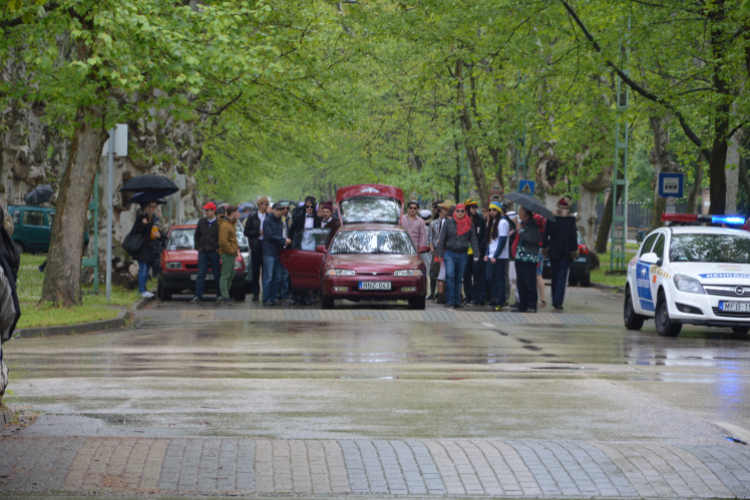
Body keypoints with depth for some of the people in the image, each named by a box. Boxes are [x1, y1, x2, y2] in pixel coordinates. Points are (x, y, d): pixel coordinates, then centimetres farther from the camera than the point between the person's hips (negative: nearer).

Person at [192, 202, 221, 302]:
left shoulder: (219, 223, -5)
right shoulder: (201, 222, 9)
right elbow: (196, 235, 20)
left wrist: (219, 249, -6)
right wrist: (197, 247, 8)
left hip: (215, 253, -3)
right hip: (203, 252, 3)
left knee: (217, 275, 4)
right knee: (201, 274, -2)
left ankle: (219, 295, 14)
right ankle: (198, 295, -3)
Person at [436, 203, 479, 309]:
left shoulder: (469, 224, 5)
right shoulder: (448, 223, 2)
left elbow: (473, 240, 8)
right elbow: (442, 239, 4)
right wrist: (440, 254, -1)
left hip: (462, 255, 2)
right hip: (450, 253, -2)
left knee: (459, 278, 8)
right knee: (450, 275, -16)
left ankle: (457, 301, 15)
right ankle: (449, 300, -13)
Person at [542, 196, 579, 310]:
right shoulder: (570, 219, -7)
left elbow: (545, 234, 4)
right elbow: (573, 236, -8)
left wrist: (544, 248, 11)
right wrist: (574, 251, -2)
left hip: (553, 252, 3)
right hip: (565, 253, -3)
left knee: (554, 276, 15)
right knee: (562, 277, -2)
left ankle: (555, 300, 21)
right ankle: (558, 302, -10)